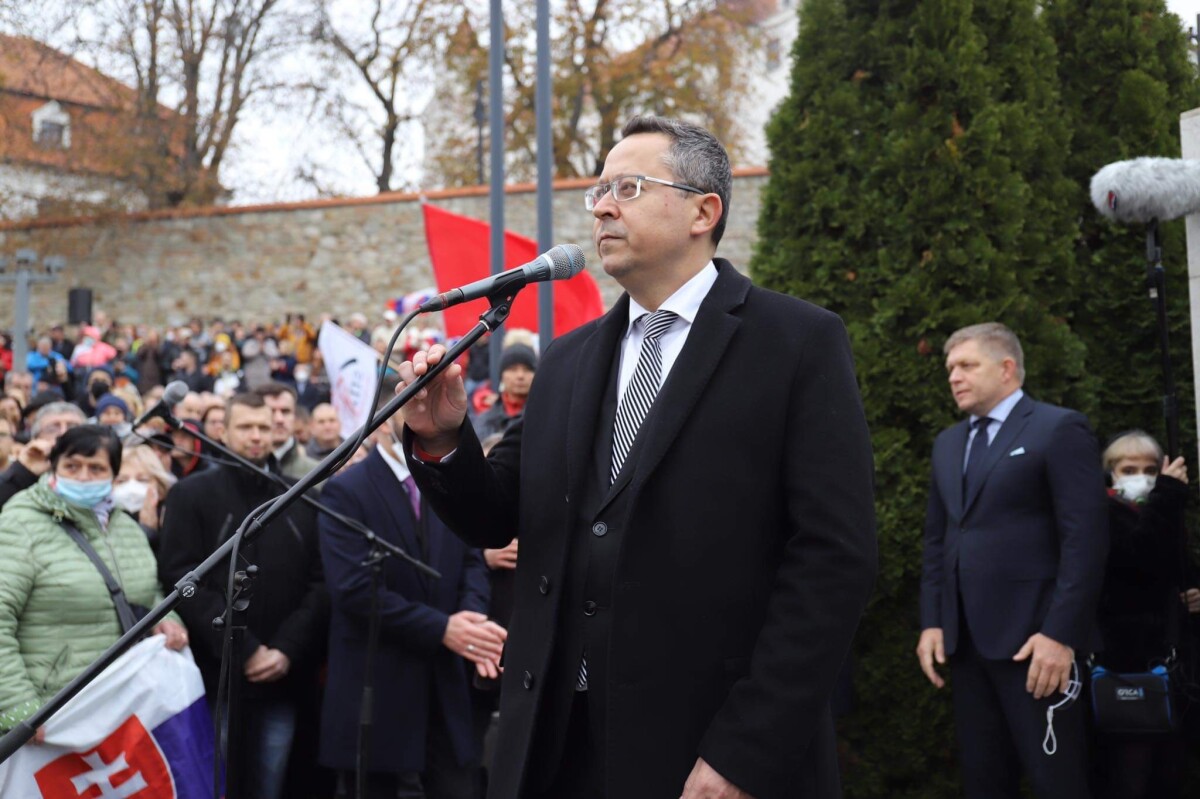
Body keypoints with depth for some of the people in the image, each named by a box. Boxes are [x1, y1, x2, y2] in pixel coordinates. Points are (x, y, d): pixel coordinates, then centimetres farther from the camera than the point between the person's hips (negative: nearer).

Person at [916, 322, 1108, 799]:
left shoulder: (1059, 429, -4)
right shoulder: (947, 443, 18)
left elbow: (1086, 539, -11)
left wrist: (1061, 634, -18)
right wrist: (931, 621, 8)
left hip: (1034, 638, -6)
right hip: (965, 639, 7)